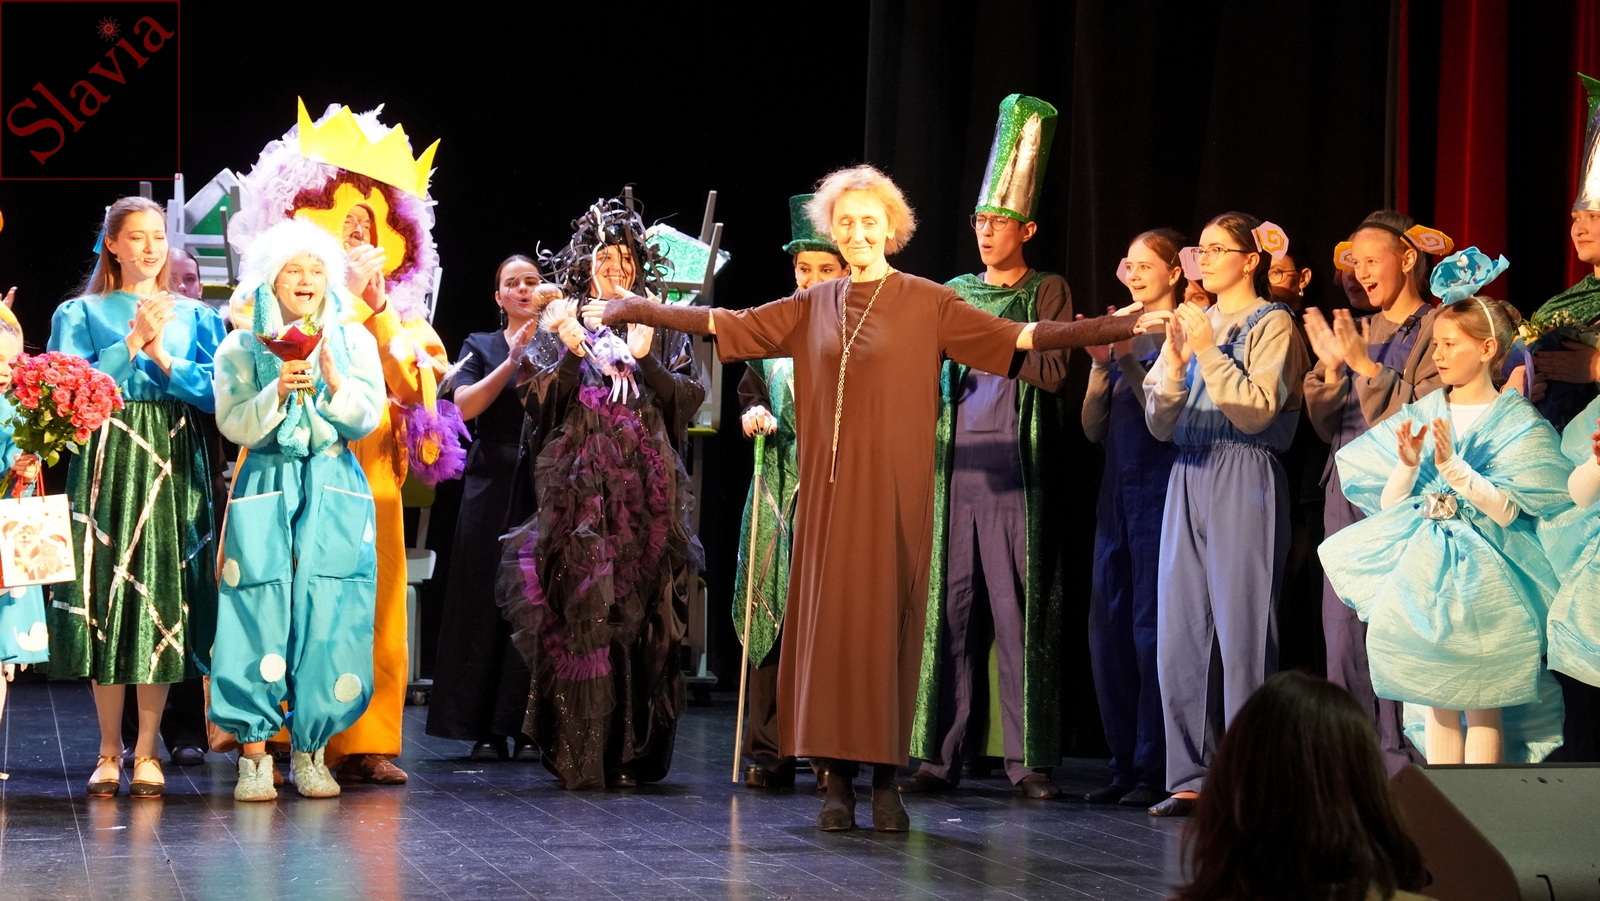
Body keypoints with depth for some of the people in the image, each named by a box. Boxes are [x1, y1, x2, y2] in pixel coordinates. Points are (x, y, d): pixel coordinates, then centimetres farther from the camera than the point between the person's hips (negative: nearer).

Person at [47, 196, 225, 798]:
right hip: (108, 466, -1)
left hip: (174, 471, 1)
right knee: (106, 595, -4)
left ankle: (146, 750, 1)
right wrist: (131, 342, -10)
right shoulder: (81, 314, 10)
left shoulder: (195, 316, 14)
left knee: (165, 602, -4)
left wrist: (162, 358, -10)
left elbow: (216, 392, 2)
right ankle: (109, 750, 5)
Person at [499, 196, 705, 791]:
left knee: (641, 614, -4)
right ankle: (578, 756, -7)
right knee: (579, 609, -9)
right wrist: (572, 351, -12)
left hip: (648, 491, 1)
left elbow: (690, 397, 4)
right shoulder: (563, 323, 12)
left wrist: (644, 359, -10)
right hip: (578, 488, -1)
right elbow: (539, 400, 2)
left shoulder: (662, 327, 15)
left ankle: (632, 752, 1)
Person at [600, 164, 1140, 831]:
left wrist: (1125, 326, -15)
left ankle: (885, 780, 3)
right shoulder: (814, 307, 12)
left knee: (887, 621, -3)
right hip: (829, 489, 3)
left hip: (893, 491, -3)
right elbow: (729, 324, 13)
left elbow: (1019, 336, -6)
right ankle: (838, 780, 4)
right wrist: (639, 311, 8)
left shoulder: (927, 304, 1)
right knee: (828, 619, 0)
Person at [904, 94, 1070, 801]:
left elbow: (1051, 369, -7)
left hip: (1018, 468, -4)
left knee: (1020, 611, -5)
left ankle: (1029, 760, -2)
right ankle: (939, 756, 2)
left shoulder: (1047, 291, 6)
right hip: (956, 464, 4)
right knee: (949, 608, 1)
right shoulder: (955, 293, 18)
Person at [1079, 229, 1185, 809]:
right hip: (1117, 490, 7)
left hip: (1159, 492, -7)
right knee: (1108, 625, 6)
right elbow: (1094, 428, 12)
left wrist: (1128, 359, -16)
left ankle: (1157, 769, -4)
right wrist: (1100, 364, -1)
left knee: (1152, 625, -8)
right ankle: (1125, 765, 13)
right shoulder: (1122, 332, 16)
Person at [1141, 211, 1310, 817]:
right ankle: (1191, 778, 8)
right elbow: (1160, 424, 12)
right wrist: (1176, 360, -2)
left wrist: (1208, 352, -13)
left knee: (1242, 631, -9)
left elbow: (1257, 411, -12)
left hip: (1245, 480, -6)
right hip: (1188, 478, 6)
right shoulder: (1191, 322, 17)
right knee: (1179, 633, 3)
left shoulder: (1272, 324, 1)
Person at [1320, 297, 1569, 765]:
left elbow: (1505, 511, -11)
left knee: (1481, 703, -5)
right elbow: (1389, 504, 6)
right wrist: (1408, 463, -12)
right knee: (1436, 700, 3)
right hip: (1424, 568, 4)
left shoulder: (1517, 422, -1)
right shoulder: (1420, 415, 10)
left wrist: (1452, 466, -19)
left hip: (1483, 570, -4)